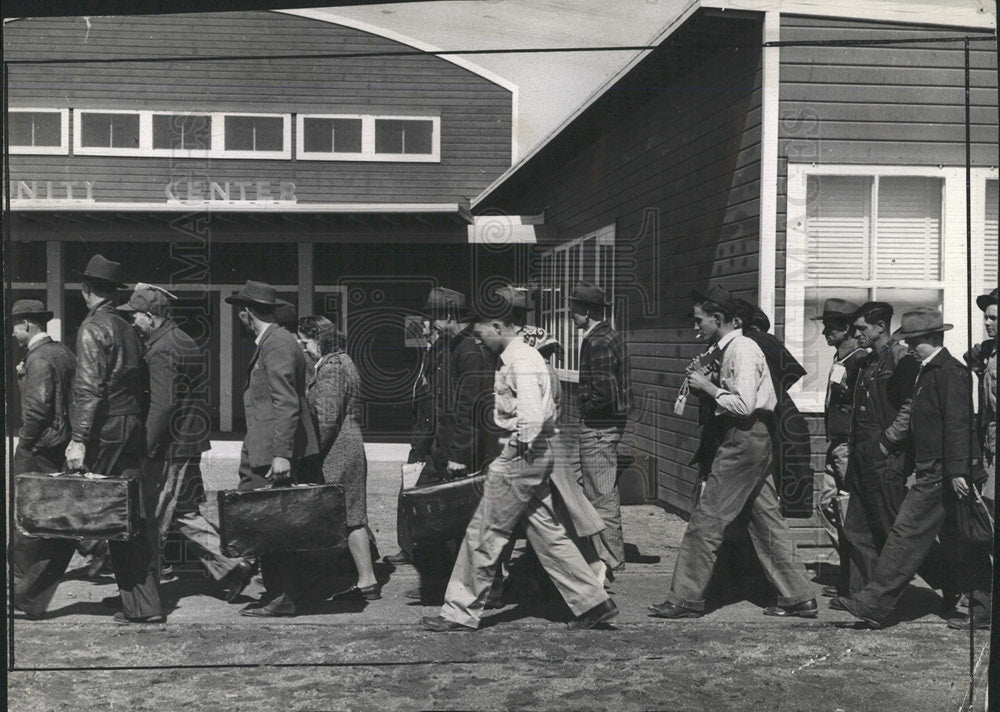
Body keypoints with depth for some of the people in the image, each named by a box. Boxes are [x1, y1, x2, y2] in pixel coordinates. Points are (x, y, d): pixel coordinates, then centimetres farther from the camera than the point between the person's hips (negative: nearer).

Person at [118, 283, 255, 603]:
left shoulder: (162, 351, -16)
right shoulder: (184, 342, 15)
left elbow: (162, 405, -23)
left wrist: (145, 449, -19)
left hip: (171, 445, -10)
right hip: (189, 442, 10)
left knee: (153, 520, 1)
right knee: (183, 513, 14)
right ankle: (230, 567, 11)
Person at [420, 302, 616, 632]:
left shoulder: (520, 362, -16)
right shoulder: (522, 357, 15)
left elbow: (532, 416, -28)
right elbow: (544, 410, 22)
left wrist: (521, 448, -15)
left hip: (520, 456, -10)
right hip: (536, 456, 10)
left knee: (483, 535, 0)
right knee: (547, 534, 12)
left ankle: (461, 613, 9)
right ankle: (593, 602, 14)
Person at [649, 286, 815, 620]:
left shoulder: (743, 349, -14)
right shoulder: (729, 349, 15)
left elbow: (744, 405, -23)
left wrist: (707, 386, -15)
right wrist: (705, 383, 7)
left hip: (744, 440, -10)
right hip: (752, 441, 10)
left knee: (706, 519, -6)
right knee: (766, 519, 12)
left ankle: (686, 598, 0)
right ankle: (798, 597, 17)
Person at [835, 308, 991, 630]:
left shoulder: (951, 372, -13)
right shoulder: (930, 371, 18)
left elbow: (957, 425, -20)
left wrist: (957, 471, -24)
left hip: (941, 475, -10)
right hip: (933, 471, 10)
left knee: (907, 534, -8)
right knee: (959, 543, 12)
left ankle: (873, 604, -5)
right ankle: (980, 611, 18)